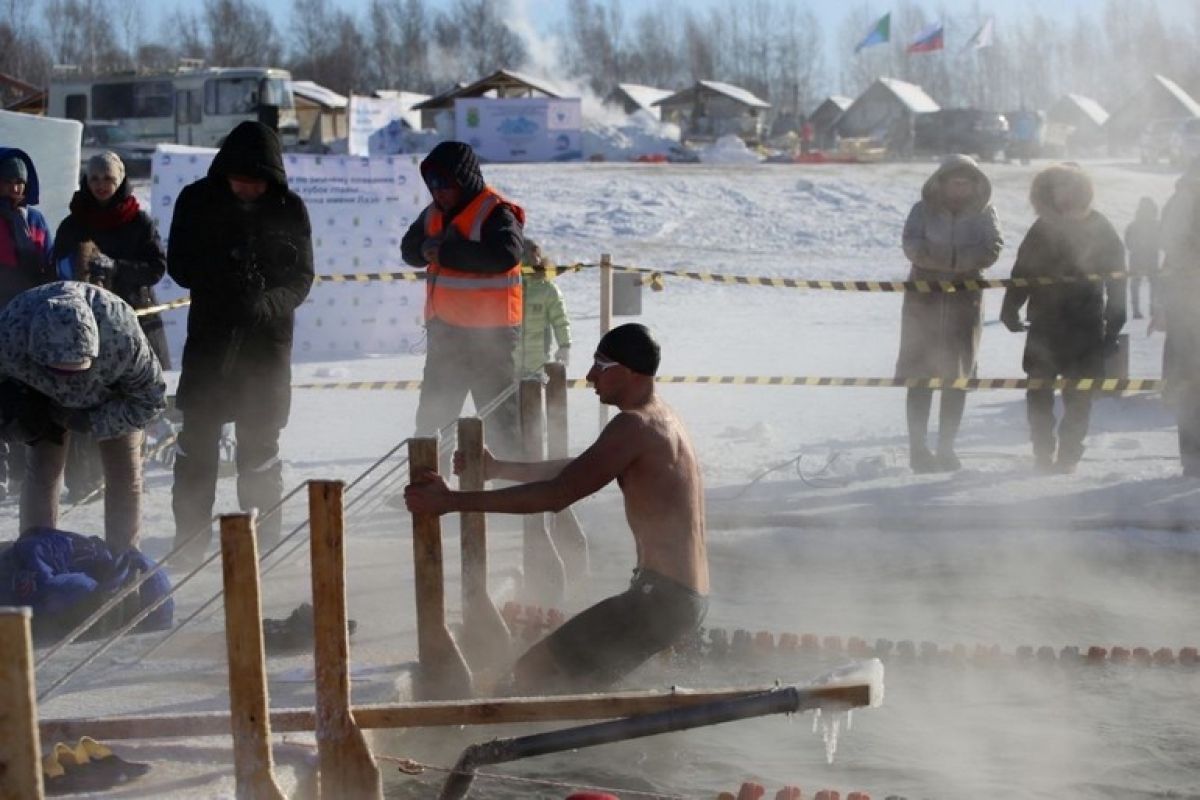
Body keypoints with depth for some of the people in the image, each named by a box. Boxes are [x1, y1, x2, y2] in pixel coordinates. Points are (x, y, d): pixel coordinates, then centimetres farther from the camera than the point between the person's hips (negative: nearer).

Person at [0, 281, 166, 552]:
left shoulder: (124, 337, -45)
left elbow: (151, 401, -26)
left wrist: (88, 422, -29)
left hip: (112, 397, -1)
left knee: (125, 476, -4)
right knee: (42, 471, -5)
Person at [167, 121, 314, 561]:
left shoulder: (289, 209, -3)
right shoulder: (197, 201, -2)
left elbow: (301, 277, -3)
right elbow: (179, 264, -3)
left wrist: (267, 302, -22)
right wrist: (222, 281, -22)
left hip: (267, 339, 0)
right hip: (209, 333, 1)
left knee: (260, 441, 6)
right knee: (197, 435, 2)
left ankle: (263, 538, 15)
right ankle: (190, 537, 12)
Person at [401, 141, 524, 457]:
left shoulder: (495, 212, -15)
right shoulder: (435, 213, 10)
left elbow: (506, 254, -31)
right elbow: (410, 250, 11)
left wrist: (447, 252, -26)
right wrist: (428, 247, -12)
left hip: (489, 333, -8)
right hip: (445, 328, 8)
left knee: (499, 416, -3)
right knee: (432, 414, 16)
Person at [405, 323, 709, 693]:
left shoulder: (634, 426, -18)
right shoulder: (656, 417, 14)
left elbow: (556, 494, -23)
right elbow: (574, 471, 25)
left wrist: (452, 501, -22)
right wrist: (496, 468, 24)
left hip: (665, 599, -10)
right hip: (683, 596, 10)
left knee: (532, 675, -11)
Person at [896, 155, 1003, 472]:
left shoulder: (983, 212, 3)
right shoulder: (924, 210, 1)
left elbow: (993, 248, -11)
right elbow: (912, 245, -15)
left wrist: (953, 258, -23)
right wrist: (960, 259, -25)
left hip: (965, 301, 1)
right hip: (924, 299, -1)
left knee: (957, 377, 5)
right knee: (920, 376, 0)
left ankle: (946, 447, 14)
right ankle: (918, 448, 5)